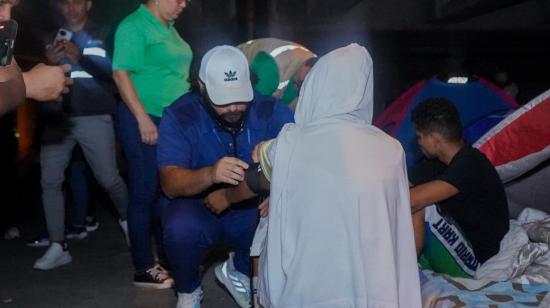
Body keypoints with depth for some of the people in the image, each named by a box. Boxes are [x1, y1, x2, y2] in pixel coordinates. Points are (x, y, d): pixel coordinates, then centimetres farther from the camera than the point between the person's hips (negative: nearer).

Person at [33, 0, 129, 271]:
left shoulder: (101, 35, 8)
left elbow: (112, 71, -7)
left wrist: (80, 58, -25)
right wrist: (48, 62, -13)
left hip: (94, 117, -3)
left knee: (108, 179, -3)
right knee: (50, 180, -6)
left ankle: (126, 219, 26)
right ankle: (58, 247, 1)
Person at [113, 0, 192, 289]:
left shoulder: (168, 28, 16)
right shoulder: (134, 26, -9)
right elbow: (121, 73, -15)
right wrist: (143, 118, -20)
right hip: (145, 121, -8)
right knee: (145, 192, -2)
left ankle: (168, 257, 25)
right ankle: (144, 269, 9)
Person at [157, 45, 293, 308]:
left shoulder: (271, 110, -11)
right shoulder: (179, 116, -16)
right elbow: (170, 183, -24)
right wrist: (210, 174, -45)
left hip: (252, 209, 2)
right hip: (198, 207, -2)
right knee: (181, 229, -34)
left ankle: (240, 272, 8)